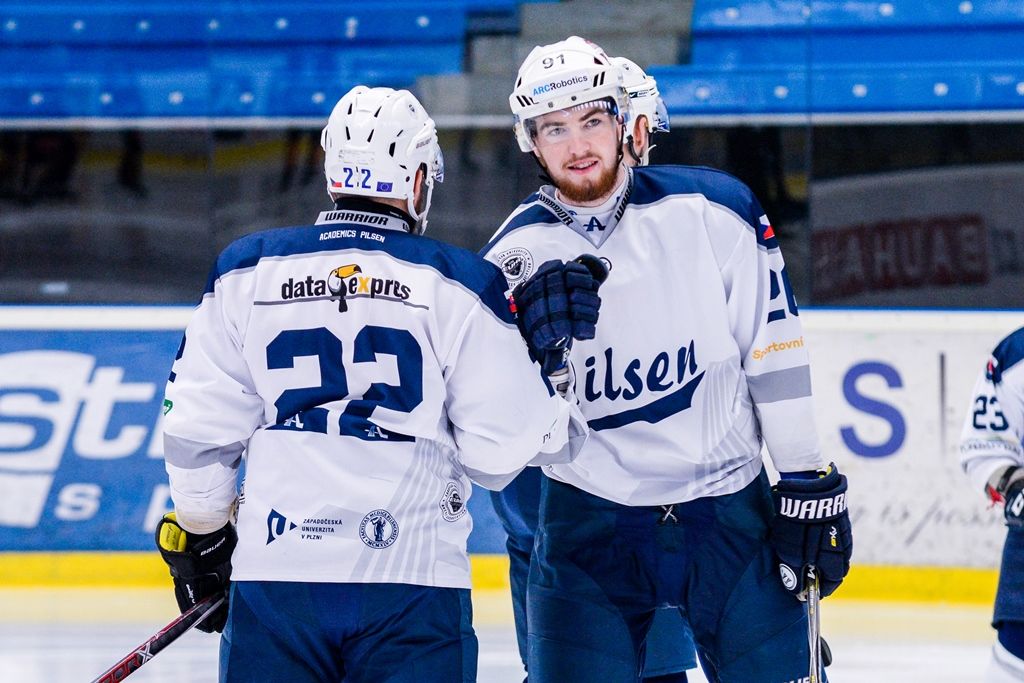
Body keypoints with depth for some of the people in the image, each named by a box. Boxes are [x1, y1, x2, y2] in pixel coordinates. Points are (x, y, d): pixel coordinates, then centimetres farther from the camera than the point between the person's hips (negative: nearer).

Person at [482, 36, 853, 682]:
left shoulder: (711, 210, -6)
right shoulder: (517, 256, -2)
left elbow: (775, 356, -1)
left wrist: (810, 484, -2)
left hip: (729, 505, -1)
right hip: (589, 522, 1)